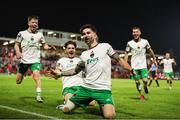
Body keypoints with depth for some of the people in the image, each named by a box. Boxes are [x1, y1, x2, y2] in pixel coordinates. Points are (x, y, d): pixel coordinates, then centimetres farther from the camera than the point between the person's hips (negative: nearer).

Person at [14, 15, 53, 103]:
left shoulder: (40, 34, 4)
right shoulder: (22, 33, 0)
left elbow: (44, 45, 14)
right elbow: (16, 44, 6)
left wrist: (48, 47, -9)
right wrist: (18, 52, -13)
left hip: (35, 60, 0)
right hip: (24, 60, 0)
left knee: (36, 75, -24)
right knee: (18, 82, 9)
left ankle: (38, 96, -19)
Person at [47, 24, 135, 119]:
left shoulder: (105, 46, 2)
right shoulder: (84, 54, 14)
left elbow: (119, 59, 4)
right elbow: (75, 71, 24)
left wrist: (132, 71, -3)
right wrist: (60, 73, 16)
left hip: (103, 89, -4)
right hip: (85, 88, 4)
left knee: (109, 116, -25)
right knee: (66, 109, 1)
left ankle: (103, 107, 10)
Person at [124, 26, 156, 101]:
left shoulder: (145, 41, -3)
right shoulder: (129, 43, -5)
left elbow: (150, 50, 11)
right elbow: (126, 53, 4)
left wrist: (154, 59, 17)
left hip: (143, 65, 0)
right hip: (134, 66, 0)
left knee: (145, 80, -10)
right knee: (137, 82, 3)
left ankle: (145, 87, 25)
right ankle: (141, 95, 24)